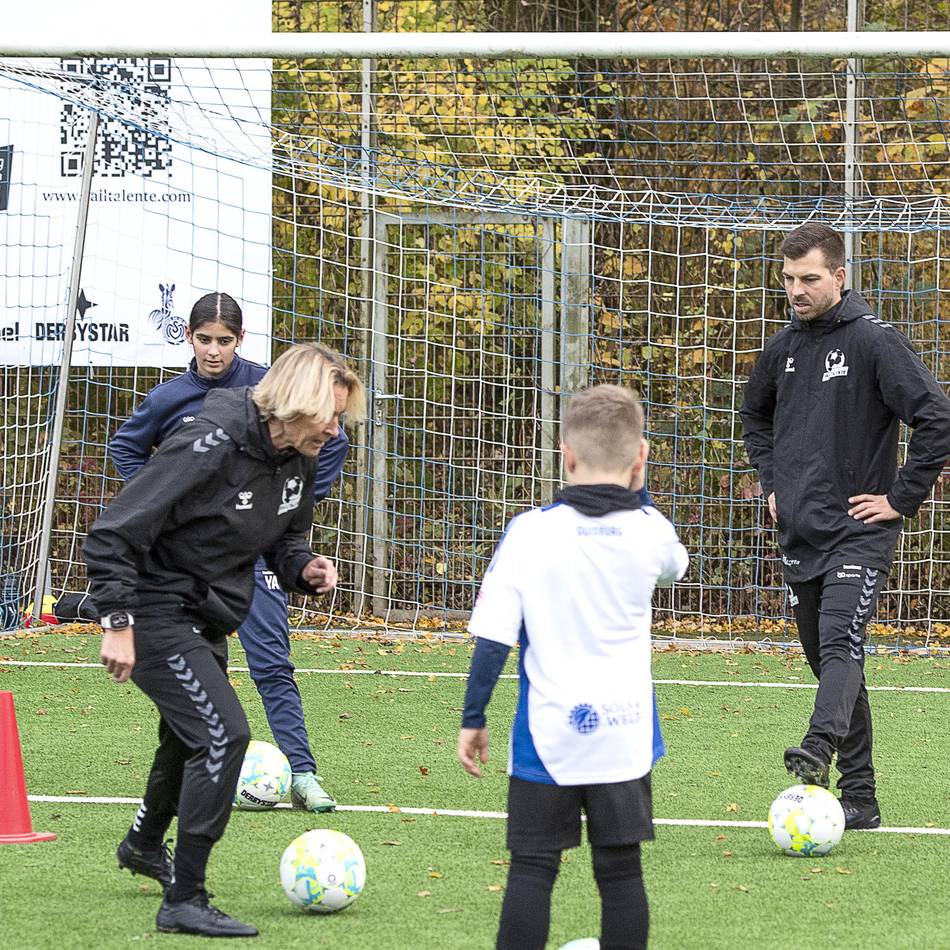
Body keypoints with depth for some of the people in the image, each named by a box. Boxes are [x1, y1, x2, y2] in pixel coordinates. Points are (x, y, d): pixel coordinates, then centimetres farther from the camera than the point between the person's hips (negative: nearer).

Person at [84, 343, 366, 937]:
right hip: (158, 616, -9)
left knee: (191, 735, 27)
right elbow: (112, 535, -25)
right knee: (224, 734, -19)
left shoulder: (298, 457, -1)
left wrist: (305, 569, -6)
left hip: (206, 624, 9)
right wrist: (118, 624, -26)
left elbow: (286, 537, 17)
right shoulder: (210, 449, -28)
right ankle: (185, 902, -14)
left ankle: (146, 843, 55)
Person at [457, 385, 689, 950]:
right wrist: (637, 489, 21)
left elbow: (493, 638, -9)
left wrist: (473, 719, 1)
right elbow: (675, 564, 23)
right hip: (626, 734, 2)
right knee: (621, 869, 7)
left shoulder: (529, 532, -10)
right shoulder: (650, 530, -4)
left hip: (547, 734, -2)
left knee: (532, 868, 3)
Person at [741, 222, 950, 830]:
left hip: (858, 534, -7)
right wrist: (773, 481, 18)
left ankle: (819, 752, -45)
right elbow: (756, 414, 30)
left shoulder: (875, 341, -10)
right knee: (828, 661, 8)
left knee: (839, 645, -25)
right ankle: (859, 797, 13)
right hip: (799, 532, 7)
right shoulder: (784, 347, 10)